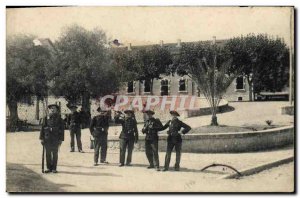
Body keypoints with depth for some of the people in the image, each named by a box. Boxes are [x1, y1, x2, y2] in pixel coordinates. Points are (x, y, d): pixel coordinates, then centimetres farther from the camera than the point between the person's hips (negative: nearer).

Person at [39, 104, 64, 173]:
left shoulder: (59, 119, 3)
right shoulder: (46, 119, 7)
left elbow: (62, 130, 0)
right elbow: (43, 128, 6)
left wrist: (61, 139, -6)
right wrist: (41, 138, -1)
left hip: (55, 139, -2)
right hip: (47, 139, 2)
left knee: (55, 154, 3)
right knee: (48, 153, 5)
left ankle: (54, 168, 10)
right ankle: (49, 168, 14)